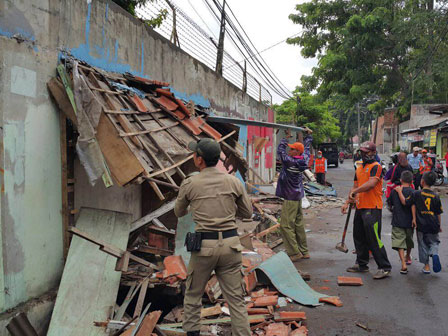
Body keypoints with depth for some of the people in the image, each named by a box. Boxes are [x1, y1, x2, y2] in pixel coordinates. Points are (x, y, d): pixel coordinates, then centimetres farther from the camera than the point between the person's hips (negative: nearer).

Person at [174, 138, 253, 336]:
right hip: (230, 245, 2)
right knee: (235, 298, 9)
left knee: (193, 294, 20)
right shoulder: (233, 181, 1)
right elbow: (247, 213, 11)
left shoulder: (189, 184, -3)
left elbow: (179, 213, 15)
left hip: (204, 246, -2)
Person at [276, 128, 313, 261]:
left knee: (286, 225, -6)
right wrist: (309, 135, 34)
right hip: (298, 195, 9)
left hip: (290, 198, -9)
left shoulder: (289, 161, -17)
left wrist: (286, 138, 7)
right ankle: (304, 252, 21)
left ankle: (295, 253, -5)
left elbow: (280, 151, -4)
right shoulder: (304, 160, 3)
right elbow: (307, 148, 22)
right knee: (299, 224, 14)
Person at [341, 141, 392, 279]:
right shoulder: (359, 168, 18)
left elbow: (371, 183, -25)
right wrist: (347, 203, 16)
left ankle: (385, 268, 1)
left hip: (372, 208, -9)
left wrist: (355, 191, -21)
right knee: (359, 237, 16)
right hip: (360, 207, 9)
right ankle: (362, 264, 29)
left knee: (374, 239, -9)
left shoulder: (376, 166, -9)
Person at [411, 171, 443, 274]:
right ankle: (435, 254, -11)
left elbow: (413, 206, -8)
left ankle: (426, 265, 11)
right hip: (433, 225, 1)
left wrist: (414, 218, 0)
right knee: (434, 242, 18)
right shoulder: (436, 196, 2)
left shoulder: (417, 193, -4)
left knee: (423, 244, 9)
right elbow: (439, 213, 7)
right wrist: (439, 225, 16)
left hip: (421, 224, -1)